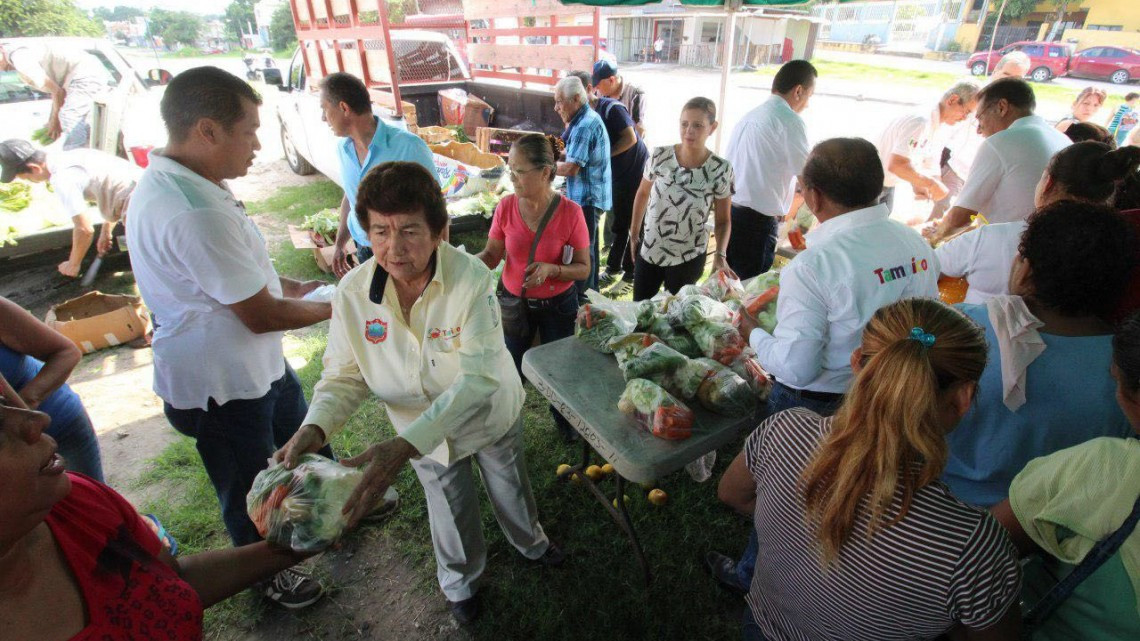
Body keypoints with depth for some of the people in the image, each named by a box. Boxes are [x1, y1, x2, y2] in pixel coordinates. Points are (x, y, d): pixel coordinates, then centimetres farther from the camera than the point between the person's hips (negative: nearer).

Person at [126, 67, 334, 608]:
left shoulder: (173, 181, 1)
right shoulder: (195, 213, -33)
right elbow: (261, 316, -27)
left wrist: (293, 285, 4)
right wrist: (329, 309, -11)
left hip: (257, 362, 10)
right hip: (222, 385, -9)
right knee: (248, 490, 16)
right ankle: (268, 574, 42)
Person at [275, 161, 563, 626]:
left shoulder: (471, 277, -33)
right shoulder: (353, 293, -22)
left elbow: (479, 378, -38)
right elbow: (344, 375, -12)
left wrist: (404, 445, -47)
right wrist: (314, 428, -32)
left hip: (492, 417, -1)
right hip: (425, 430, 2)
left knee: (510, 487, 26)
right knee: (451, 510, 24)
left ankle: (530, 542, 62)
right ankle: (460, 582, 57)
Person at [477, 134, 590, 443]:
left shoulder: (570, 212, -19)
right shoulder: (506, 207, -12)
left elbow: (584, 268, -12)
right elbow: (492, 254, -3)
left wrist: (551, 269, -29)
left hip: (557, 305, -1)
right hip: (514, 302, 2)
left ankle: (564, 420, 48)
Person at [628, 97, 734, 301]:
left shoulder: (721, 169, -13)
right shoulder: (660, 156, -10)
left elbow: (723, 220, -5)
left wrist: (720, 256, -20)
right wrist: (634, 233, 9)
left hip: (688, 258, -2)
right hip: (649, 250, 2)